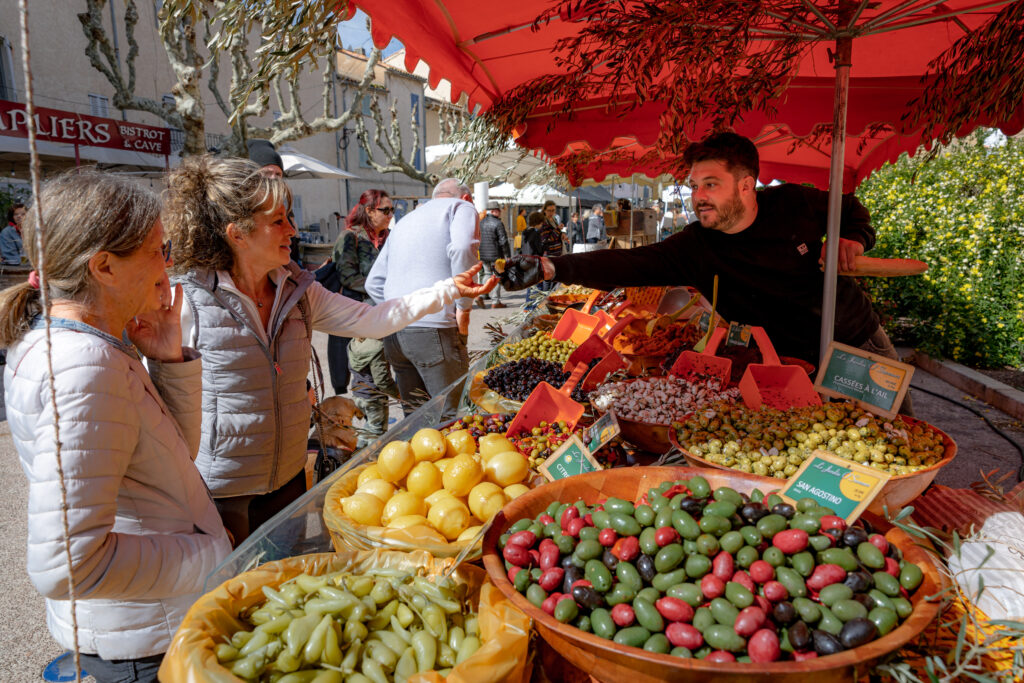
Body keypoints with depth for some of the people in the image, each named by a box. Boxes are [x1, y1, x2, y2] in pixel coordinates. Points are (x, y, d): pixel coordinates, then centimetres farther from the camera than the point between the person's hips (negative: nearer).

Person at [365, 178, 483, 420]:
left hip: (392, 334, 7)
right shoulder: (462, 207, 8)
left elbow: (374, 283, 25)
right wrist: (464, 309, -9)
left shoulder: (404, 222, 28)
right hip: (433, 330, -7)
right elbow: (461, 248, -15)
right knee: (455, 418, -2)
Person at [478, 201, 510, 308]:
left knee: (487, 273, 20)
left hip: (483, 255, 6)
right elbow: (503, 241, -14)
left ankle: (481, 295, 7)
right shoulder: (498, 223, -12)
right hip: (496, 255, -6)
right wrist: (507, 255, -9)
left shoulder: (481, 222, 8)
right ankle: (496, 302, 3)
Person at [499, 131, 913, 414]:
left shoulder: (793, 204, -13)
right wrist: (551, 268, -41)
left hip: (862, 339, 2)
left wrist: (853, 239, -14)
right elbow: (627, 265, -31)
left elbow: (851, 208, 8)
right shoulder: (696, 248, -19)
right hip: (803, 366, -2)